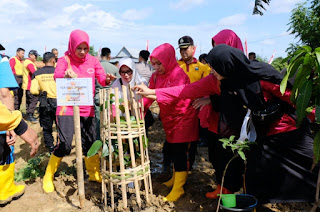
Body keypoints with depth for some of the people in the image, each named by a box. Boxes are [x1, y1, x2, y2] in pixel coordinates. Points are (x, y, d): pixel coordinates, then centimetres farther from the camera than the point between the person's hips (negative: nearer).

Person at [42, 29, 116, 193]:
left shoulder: (93, 61, 6)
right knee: (64, 145, -9)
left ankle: (94, 174, 31)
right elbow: (56, 76, -21)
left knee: (90, 143, 8)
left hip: (87, 109, 3)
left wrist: (107, 79, -25)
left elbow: (102, 79, -1)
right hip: (67, 108, -3)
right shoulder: (65, 59, -2)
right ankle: (48, 177, 14)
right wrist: (66, 75, -44)